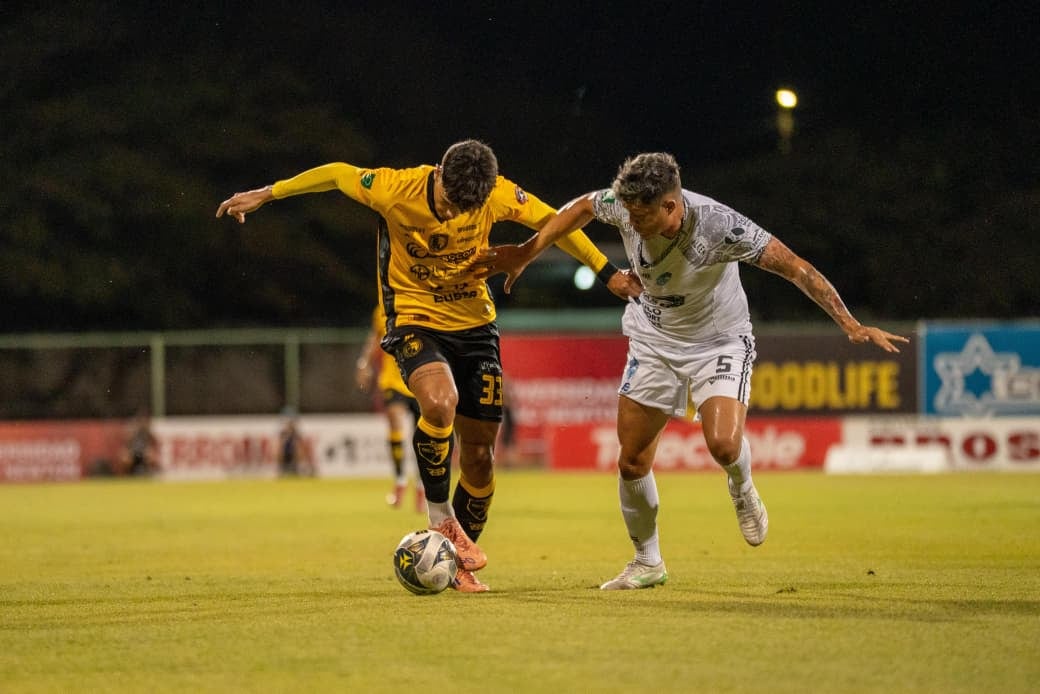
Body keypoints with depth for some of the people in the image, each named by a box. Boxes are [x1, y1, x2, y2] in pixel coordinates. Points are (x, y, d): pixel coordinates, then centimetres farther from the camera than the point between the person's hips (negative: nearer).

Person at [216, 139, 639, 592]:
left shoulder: (498, 195, -14)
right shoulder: (395, 189, -19)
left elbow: (552, 222, 1)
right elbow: (336, 174, -2)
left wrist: (608, 273, 4)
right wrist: (264, 195, 6)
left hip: (476, 326, 3)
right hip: (416, 322, -3)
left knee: (480, 456, 1)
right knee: (440, 402, -34)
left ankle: (459, 564, 19)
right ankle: (441, 519, -15)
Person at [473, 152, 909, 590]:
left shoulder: (718, 225, -33)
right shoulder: (623, 206, -20)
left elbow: (795, 268, -29)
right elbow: (582, 208, 4)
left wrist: (850, 324, -35)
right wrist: (524, 254, 8)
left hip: (719, 341, -4)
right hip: (653, 341, 4)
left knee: (723, 445, -26)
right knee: (632, 462, 2)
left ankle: (742, 491, 11)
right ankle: (647, 563, 24)